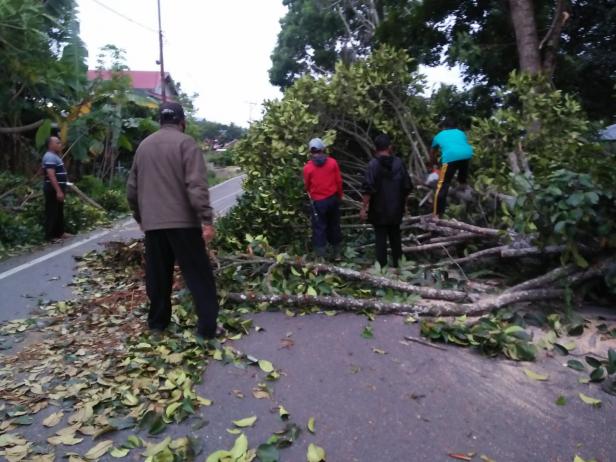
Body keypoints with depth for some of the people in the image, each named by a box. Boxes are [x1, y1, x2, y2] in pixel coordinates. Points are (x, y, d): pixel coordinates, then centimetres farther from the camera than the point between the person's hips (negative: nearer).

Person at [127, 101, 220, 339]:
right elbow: (196, 184, -16)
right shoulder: (185, 142, -4)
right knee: (198, 274, 0)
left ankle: (157, 321, 23)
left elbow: (132, 188, 19)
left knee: (158, 275, 15)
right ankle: (207, 326, -2)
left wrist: (140, 217, 29)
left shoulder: (144, 145, 15)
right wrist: (206, 219, -16)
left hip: (152, 222, 6)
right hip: (182, 221, -5)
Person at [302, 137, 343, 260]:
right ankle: (337, 253, 24)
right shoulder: (332, 162, -5)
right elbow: (339, 181, 0)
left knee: (319, 228, 3)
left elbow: (307, 185, 2)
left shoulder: (308, 167, -9)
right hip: (333, 199, 2)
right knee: (334, 226, 15)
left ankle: (321, 257, 3)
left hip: (318, 201, -2)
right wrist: (340, 195, 14)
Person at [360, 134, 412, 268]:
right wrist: (402, 201, 18)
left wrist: (364, 208, -13)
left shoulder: (373, 164, -14)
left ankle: (382, 266, 10)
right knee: (395, 236, 17)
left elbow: (367, 188, -19)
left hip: (379, 210, -4)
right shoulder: (399, 163, -2)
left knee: (380, 238, 5)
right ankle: (397, 264, 26)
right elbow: (407, 186, 2)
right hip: (396, 208, 4)